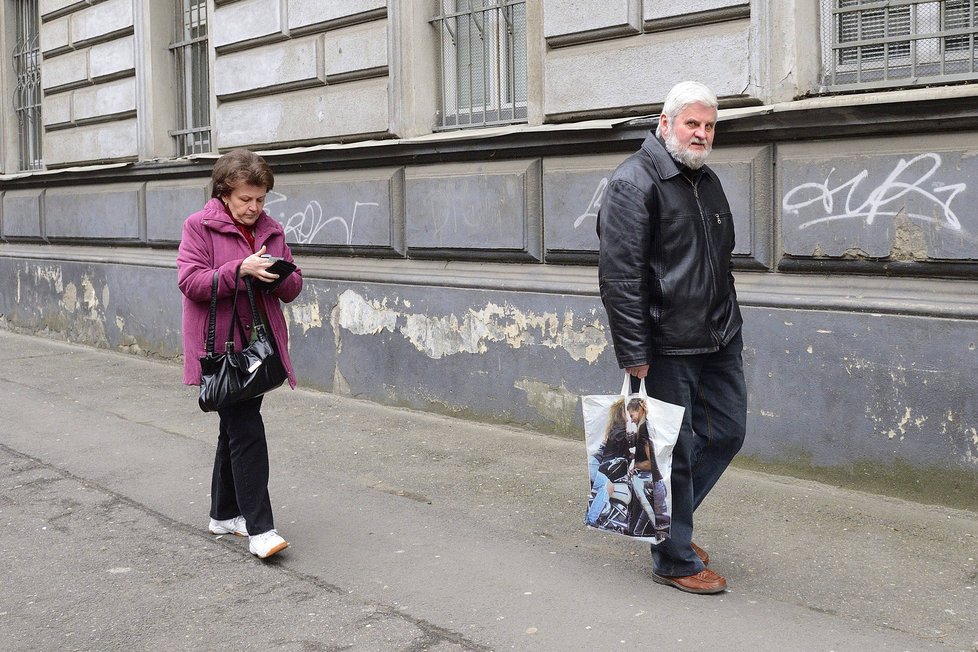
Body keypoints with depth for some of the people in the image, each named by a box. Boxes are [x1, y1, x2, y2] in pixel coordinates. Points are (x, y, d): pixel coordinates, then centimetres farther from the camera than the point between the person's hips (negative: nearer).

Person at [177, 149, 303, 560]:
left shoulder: (271, 230, 12)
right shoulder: (200, 226, -5)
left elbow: (292, 287, 12)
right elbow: (189, 280, -14)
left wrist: (280, 277, -12)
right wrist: (240, 270, -24)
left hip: (259, 342, 6)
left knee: (236, 428, 15)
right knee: (246, 430, -12)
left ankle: (224, 514, 28)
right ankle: (259, 529, -10)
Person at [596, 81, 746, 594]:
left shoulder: (708, 181, 15)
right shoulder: (634, 182, -12)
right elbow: (619, 274, -18)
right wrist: (634, 354, -20)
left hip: (720, 339, 9)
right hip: (667, 347, -9)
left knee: (727, 432, 15)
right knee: (673, 448, 1)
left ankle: (667, 516, 34)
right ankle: (675, 560, 17)